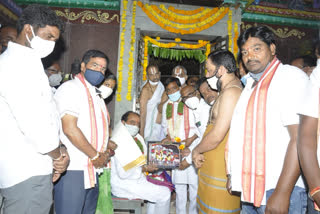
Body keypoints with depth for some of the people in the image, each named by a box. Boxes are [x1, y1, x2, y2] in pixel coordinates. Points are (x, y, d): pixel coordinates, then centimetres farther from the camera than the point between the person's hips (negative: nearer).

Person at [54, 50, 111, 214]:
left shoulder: (95, 94, 19)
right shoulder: (71, 88, -10)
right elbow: (70, 129, -20)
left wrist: (107, 147, 8)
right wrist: (95, 156, -13)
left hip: (92, 169, 9)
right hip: (73, 169, -9)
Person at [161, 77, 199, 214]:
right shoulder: (166, 106, 14)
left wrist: (191, 138, -17)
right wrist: (168, 136, 6)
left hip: (191, 148, -4)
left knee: (194, 182, -1)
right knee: (178, 184, 10)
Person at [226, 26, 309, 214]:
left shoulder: (291, 77, -10)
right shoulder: (251, 84, 15)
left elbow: (300, 139, -20)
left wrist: (282, 193, -22)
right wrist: (234, 175, 14)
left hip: (278, 191, -7)